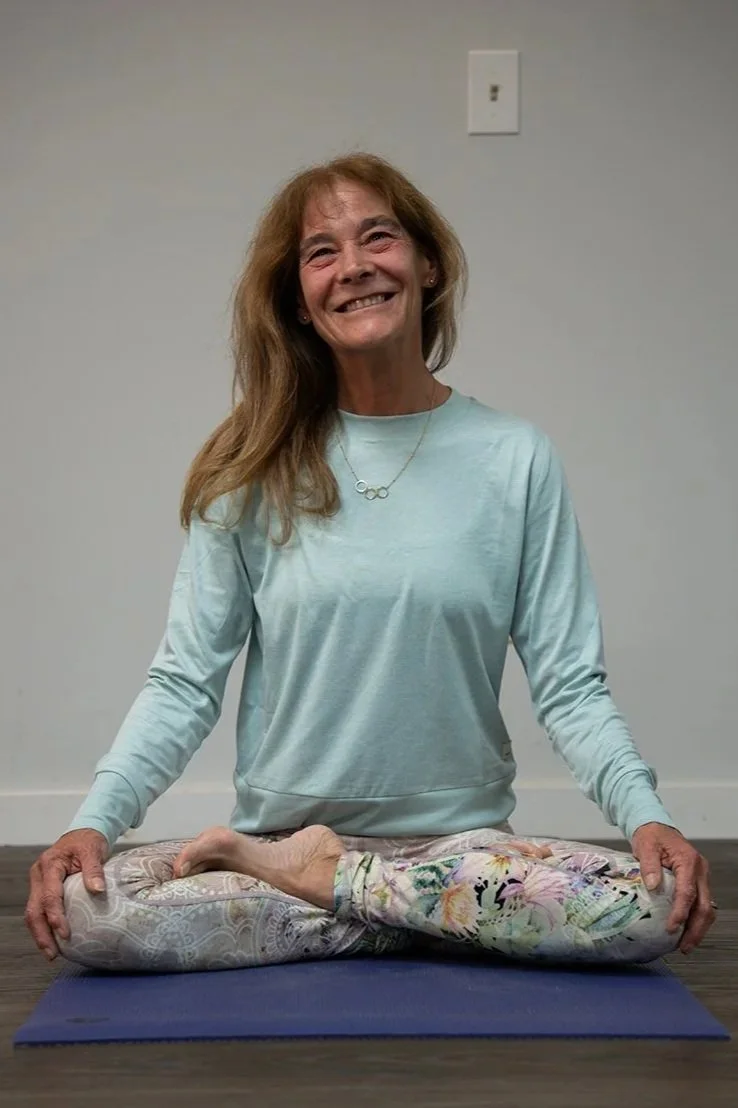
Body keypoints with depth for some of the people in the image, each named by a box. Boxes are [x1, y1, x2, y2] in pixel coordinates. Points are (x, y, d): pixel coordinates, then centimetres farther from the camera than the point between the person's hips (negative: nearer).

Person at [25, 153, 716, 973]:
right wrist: (93, 820, -16)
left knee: (653, 908, -27)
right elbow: (184, 682, -1)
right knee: (81, 913, -26)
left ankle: (316, 876, -8)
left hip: (461, 837, 0)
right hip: (276, 830, 0)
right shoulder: (252, 471, 0)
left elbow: (567, 684, -2)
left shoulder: (515, 459, 0)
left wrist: (645, 814, -19)